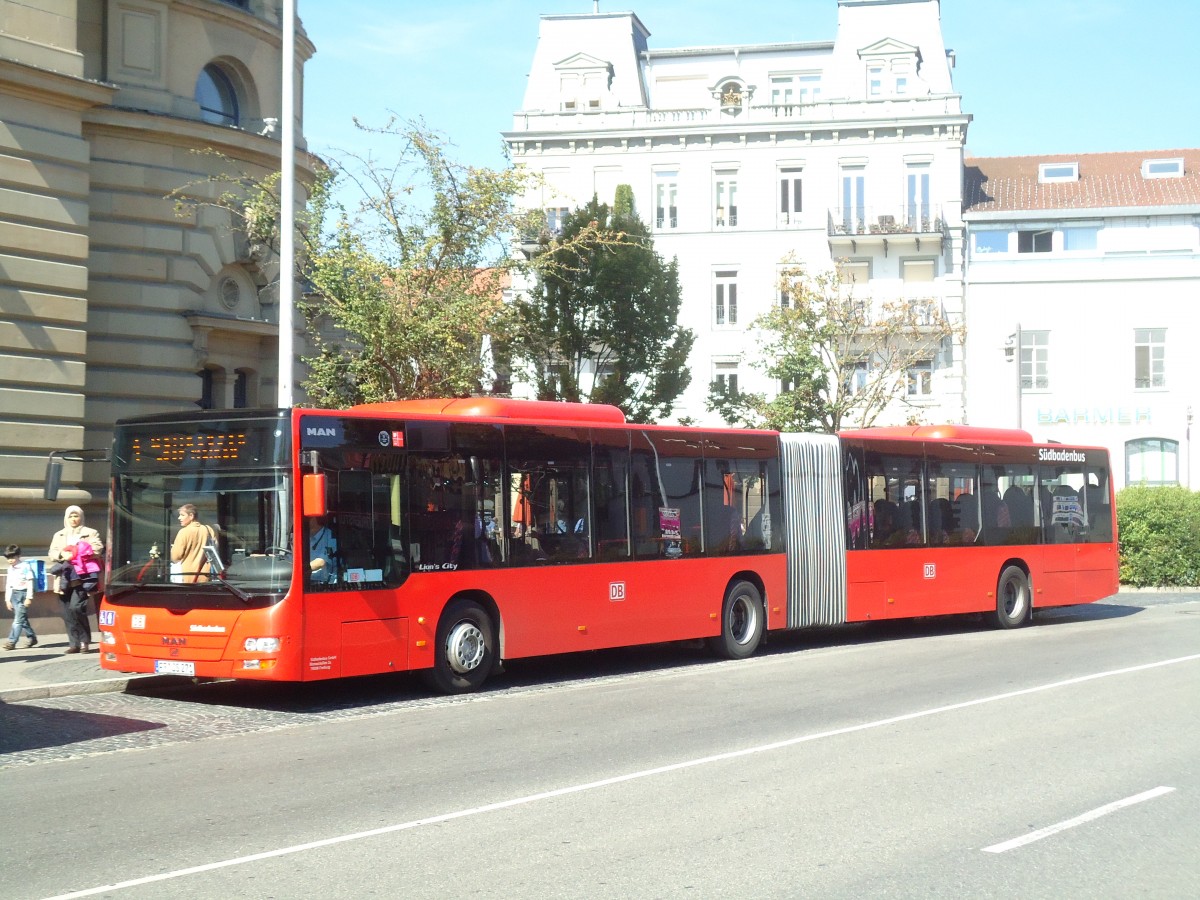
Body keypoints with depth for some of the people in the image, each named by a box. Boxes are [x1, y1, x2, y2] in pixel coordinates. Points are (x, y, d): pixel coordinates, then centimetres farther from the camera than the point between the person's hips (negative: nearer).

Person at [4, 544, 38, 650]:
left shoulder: (25, 566, -7)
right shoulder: (10, 568, 13)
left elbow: (30, 582, -8)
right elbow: (8, 584, 17)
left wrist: (29, 597, -13)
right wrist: (7, 599, 14)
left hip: (23, 594, -7)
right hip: (14, 594, 7)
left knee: (18, 619, -10)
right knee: (23, 619, 9)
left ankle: (12, 642, -14)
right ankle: (32, 638, 20)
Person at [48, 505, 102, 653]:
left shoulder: (91, 533, 8)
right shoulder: (59, 535, 21)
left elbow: (97, 549, -6)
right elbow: (52, 553, 11)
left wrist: (77, 554, -16)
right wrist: (62, 555, -11)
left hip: (81, 578, -5)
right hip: (64, 579, 5)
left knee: (76, 607, -19)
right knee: (67, 613, 2)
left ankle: (84, 640, -6)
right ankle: (74, 643, 9)